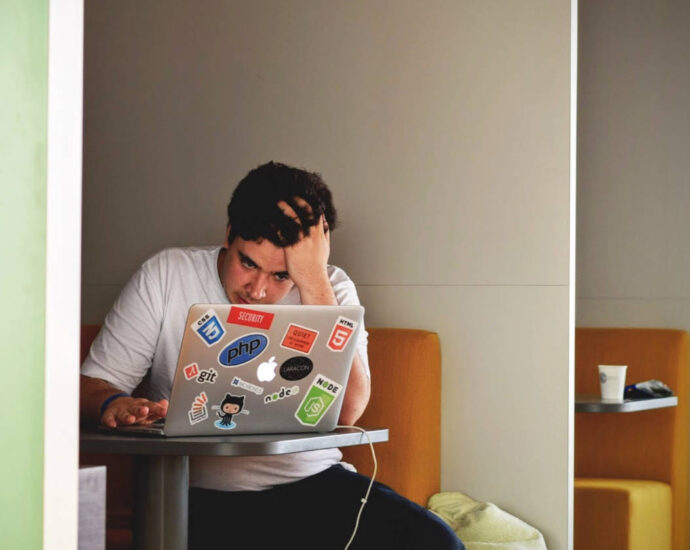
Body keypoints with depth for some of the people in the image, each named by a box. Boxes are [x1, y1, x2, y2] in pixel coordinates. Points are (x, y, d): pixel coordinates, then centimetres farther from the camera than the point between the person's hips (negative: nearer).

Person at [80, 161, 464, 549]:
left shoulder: (331, 290, 4)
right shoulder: (166, 276, 3)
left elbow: (345, 412, -13)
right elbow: (92, 383, 3)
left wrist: (314, 281, -16)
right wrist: (113, 403, -22)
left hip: (312, 484, 2)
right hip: (201, 497, -1)